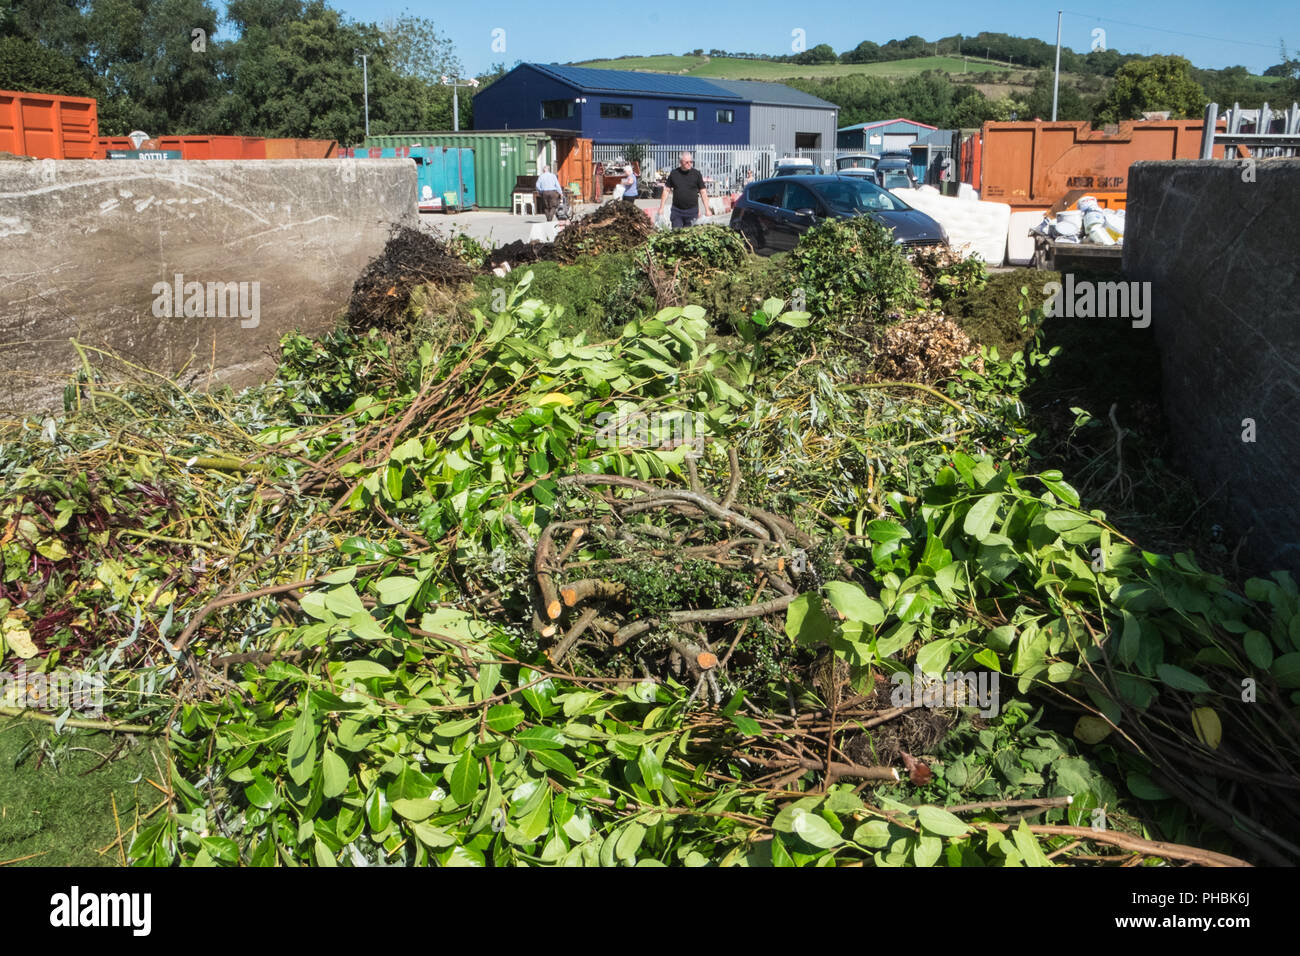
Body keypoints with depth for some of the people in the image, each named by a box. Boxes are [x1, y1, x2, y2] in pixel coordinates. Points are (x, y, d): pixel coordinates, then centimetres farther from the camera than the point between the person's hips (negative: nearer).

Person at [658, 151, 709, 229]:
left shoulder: (696, 174, 0)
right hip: (676, 210, 1)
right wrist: (661, 208, 3)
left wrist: (707, 210, -4)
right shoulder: (674, 173, 3)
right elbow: (666, 190, 8)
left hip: (692, 211, -1)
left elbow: (703, 192, 2)